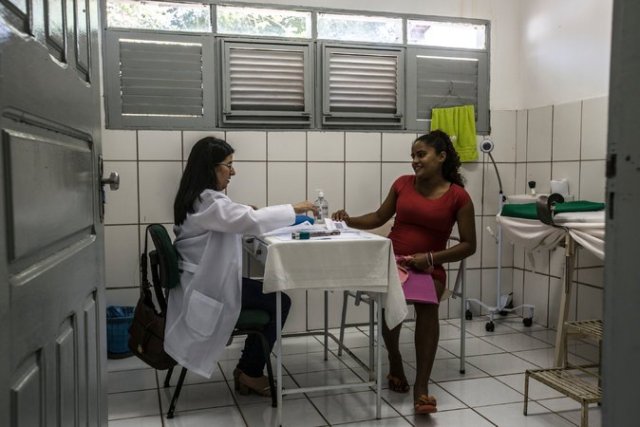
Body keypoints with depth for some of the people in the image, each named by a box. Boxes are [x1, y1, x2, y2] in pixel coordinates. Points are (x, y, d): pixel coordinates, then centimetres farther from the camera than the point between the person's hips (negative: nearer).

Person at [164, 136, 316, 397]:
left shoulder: (199, 198, 10)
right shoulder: (208, 202, -22)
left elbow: (231, 221, 23)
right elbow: (251, 220, -29)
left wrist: (246, 212, 5)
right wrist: (294, 209, -20)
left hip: (204, 281, 10)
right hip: (208, 288, -10)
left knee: (271, 295, 11)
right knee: (280, 302, -3)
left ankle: (248, 370, 18)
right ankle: (250, 373, 11)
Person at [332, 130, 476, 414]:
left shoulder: (459, 196, -2)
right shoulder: (402, 184, 7)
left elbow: (469, 245, -2)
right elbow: (380, 217, 18)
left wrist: (431, 257, -16)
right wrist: (349, 221, 0)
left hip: (429, 268, -1)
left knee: (427, 306, -33)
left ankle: (421, 388, -26)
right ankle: (395, 362, 2)